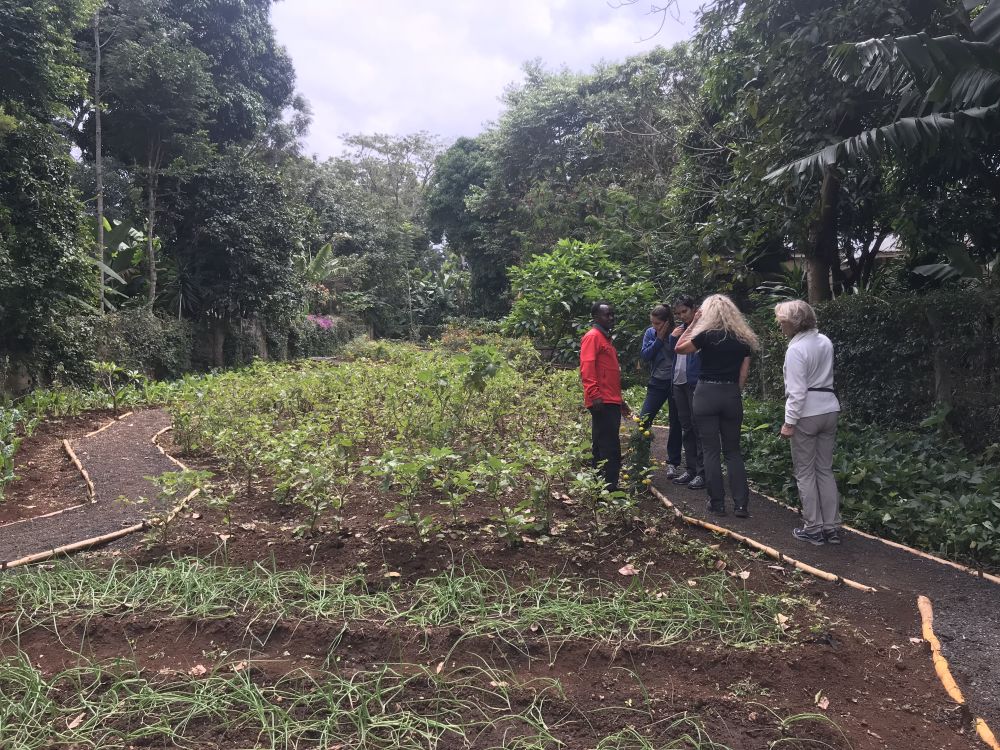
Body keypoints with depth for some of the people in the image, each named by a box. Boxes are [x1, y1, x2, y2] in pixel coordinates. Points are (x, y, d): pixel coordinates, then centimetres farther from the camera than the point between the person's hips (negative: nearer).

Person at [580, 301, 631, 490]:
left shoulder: (606, 338, 23)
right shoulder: (592, 336, -7)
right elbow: (587, 368, -18)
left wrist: (619, 400, 27)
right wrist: (594, 395, -26)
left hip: (611, 402, 10)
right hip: (602, 403, -10)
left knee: (604, 447, 13)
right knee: (609, 448, -12)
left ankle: (608, 486, 18)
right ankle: (608, 487, -11)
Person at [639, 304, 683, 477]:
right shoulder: (650, 333, 1)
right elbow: (645, 355, -8)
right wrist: (659, 340, -13)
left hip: (675, 383, -3)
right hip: (657, 383, 3)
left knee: (676, 423, 6)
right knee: (643, 420, -4)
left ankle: (672, 463, 17)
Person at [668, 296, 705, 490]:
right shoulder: (679, 329, 14)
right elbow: (671, 352, 17)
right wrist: (672, 337, 3)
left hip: (696, 384, -8)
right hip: (679, 383, 8)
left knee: (698, 428, -4)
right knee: (686, 428, 12)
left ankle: (702, 472, 3)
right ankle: (691, 469, 21)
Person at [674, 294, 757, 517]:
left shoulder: (707, 335, -7)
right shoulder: (743, 338, 7)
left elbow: (679, 348, 5)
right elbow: (743, 373, 7)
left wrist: (693, 323, 5)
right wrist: (734, 392, 15)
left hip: (707, 393, -4)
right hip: (732, 395, 4)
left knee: (711, 451, 3)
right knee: (733, 451, 11)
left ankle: (717, 503, 5)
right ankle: (741, 503, 5)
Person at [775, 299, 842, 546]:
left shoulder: (796, 349, -15)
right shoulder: (824, 341, 8)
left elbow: (797, 391, -17)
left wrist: (789, 422, -14)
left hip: (807, 414, -7)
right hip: (829, 409, 7)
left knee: (805, 472, 3)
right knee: (825, 470, 13)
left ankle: (813, 528, 7)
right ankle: (832, 527, 16)